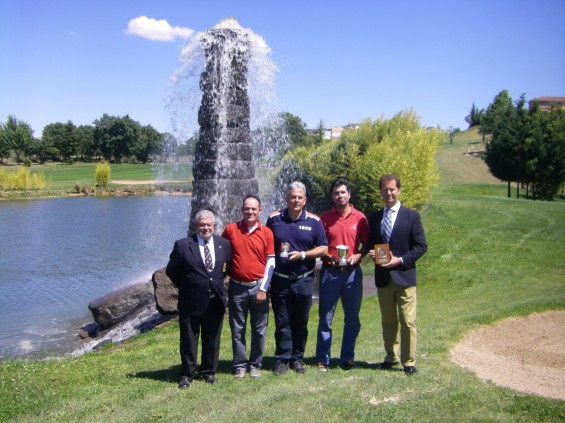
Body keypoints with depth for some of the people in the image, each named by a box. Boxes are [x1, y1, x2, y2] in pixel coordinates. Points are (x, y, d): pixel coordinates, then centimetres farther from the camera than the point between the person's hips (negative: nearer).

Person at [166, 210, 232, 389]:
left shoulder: (224, 244, 2)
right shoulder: (182, 245, -7)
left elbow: (228, 267, 14)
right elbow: (171, 270, 1)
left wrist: (216, 283, 9)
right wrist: (185, 286, 4)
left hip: (215, 302, 3)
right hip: (191, 302, -2)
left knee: (212, 339, 13)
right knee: (188, 340, 8)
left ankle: (209, 371, 29)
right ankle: (187, 374, 22)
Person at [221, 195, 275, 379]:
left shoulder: (266, 233, -1)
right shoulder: (231, 229, 0)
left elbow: (271, 262, -2)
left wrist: (263, 289, -7)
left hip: (258, 287, 0)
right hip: (237, 287, 0)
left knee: (259, 329, 7)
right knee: (237, 329, 7)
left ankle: (255, 364, 21)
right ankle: (240, 365, 18)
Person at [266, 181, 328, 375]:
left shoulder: (313, 221, 0)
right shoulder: (274, 218, 2)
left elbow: (323, 248, 0)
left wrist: (302, 255, -14)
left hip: (303, 280, 0)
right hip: (279, 279, 0)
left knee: (301, 322, 10)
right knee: (282, 322, 5)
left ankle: (298, 358, 23)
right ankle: (282, 359, 16)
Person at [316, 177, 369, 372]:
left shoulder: (360, 218, 3)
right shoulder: (325, 217, 1)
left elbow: (367, 244, 7)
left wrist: (358, 256, -10)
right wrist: (327, 256, -14)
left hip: (352, 272, 1)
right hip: (330, 272, -1)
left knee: (352, 317, 8)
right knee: (325, 318, 3)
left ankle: (347, 358, 21)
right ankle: (323, 359, 13)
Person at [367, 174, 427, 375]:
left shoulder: (411, 216, -2)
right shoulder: (374, 218, 9)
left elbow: (421, 246, -5)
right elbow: (370, 244, 16)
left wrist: (400, 260, -16)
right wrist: (371, 253, -7)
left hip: (404, 275, -4)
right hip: (382, 277, 4)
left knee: (408, 322, 0)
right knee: (388, 321, 14)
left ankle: (408, 362, 11)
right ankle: (391, 357, 27)